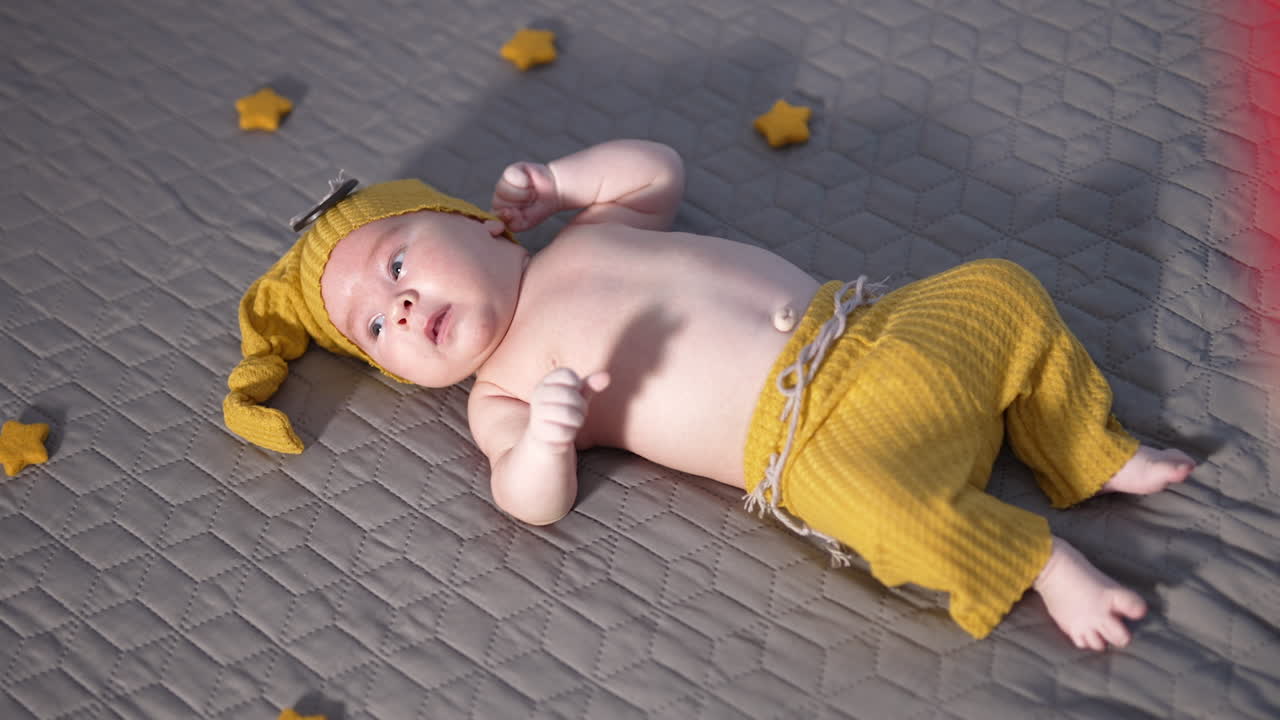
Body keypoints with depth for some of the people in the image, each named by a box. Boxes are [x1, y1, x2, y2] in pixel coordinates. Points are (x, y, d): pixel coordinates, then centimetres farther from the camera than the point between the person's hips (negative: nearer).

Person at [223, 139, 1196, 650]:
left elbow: (660, 169, 27)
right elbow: (534, 501, -13)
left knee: (1001, 288, 0)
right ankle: (1043, 560, -10)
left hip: (866, 330, 6)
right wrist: (543, 439, -35)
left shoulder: (591, 240, 15)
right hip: (813, 442, -5)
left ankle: (1098, 457, 16)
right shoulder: (500, 393, 2)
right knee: (868, 495, -35)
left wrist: (556, 183, 19)